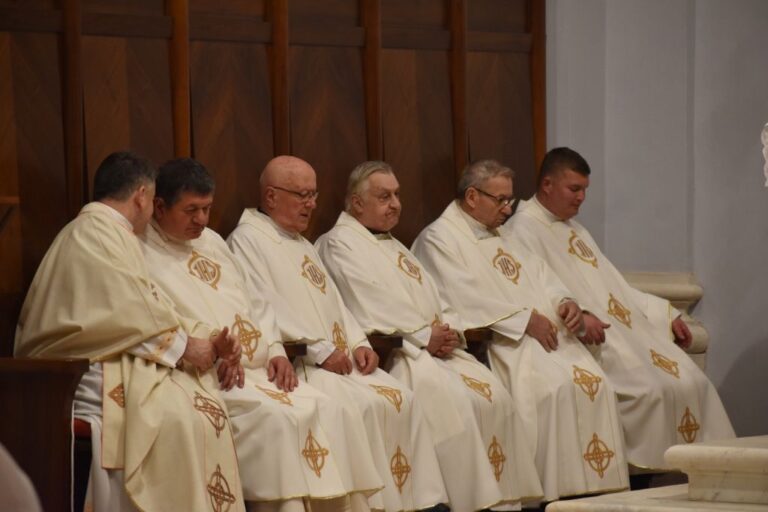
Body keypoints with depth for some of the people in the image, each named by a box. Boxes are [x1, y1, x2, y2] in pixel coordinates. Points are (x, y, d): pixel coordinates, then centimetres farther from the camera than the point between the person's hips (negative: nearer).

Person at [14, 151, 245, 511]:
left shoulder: (112, 233, 22)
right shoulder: (93, 232, -9)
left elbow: (150, 310, 17)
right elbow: (125, 312, -17)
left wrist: (205, 340, 5)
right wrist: (183, 344, -10)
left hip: (123, 362, 10)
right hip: (91, 373, -10)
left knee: (203, 407, -7)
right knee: (173, 415, -26)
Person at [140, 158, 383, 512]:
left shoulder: (211, 242, 21)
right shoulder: (143, 256, -4)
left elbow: (253, 303, 24)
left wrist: (275, 350, 7)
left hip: (257, 371, 8)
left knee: (327, 412, -13)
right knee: (277, 418, -31)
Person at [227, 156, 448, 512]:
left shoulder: (302, 245, 24)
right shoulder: (247, 240, -5)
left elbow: (334, 304, 22)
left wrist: (357, 343, 2)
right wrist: (320, 350, -17)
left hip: (335, 357, 9)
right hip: (293, 364, -9)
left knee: (399, 399, -10)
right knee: (360, 405, -28)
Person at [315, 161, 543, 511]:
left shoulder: (393, 246, 27)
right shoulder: (340, 244, 0)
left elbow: (433, 301, 21)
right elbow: (371, 309, -12)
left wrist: (447, 329, -2)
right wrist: (425, 336, -14)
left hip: (432, 348, 8)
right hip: (391, 352, -8)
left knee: (491, 394, -15)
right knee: (451, 399, -30)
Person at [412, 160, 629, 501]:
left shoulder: (501, 237, 27)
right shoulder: (438, 239, 0)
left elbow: (541, 277, 22)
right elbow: (465, 300, -13)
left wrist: (563, 302, 0)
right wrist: (526, 319, -16)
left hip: (546, 335, 8)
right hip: (499, 343, -8)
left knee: (593, 382, -17)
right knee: (557, 386, -30)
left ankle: (596, 486, -18)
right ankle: (559, 489, -27)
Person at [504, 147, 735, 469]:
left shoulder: (574, 230, 26)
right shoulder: (522, 231, -3)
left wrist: (666, 314, 19)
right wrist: (578, 315, -32)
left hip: (627, 329, 9)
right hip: (590, 340, -9)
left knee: (692, 382, -9)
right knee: (648, 389, -29)